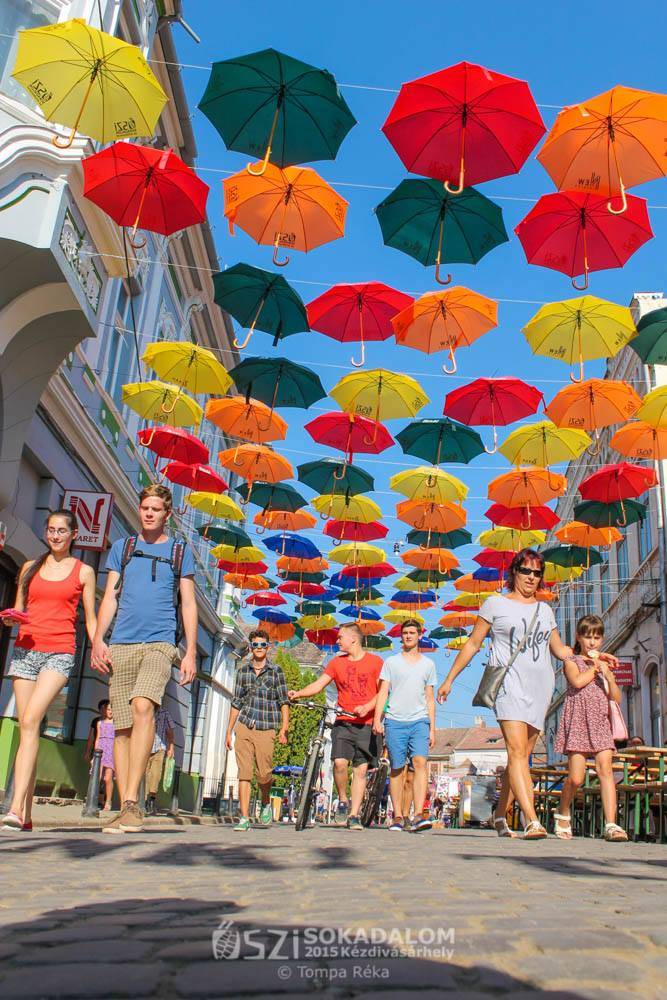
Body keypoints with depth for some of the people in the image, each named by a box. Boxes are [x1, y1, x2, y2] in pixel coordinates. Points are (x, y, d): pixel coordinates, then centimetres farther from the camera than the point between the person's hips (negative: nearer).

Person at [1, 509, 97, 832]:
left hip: (60, 652, -3)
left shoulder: (83, 571, 8)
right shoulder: (30, 567, 16)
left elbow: (90, 619, 8)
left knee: (30, 721, -20)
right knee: (26, 726, 0)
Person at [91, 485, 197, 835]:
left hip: (160, 643, -3)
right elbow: (110, 598, 14)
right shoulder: (122, 547, 18)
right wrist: (98, 639, -1)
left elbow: (188, 605, 10)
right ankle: (125, 808, 6)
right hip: (121, 646, 3)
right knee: (122, 726, 1)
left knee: (143, 707, -26)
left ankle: (132, 801, -26)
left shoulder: (180, 551, 13)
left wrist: (191, 652, 0)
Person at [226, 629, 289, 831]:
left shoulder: (276, 670, 4)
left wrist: (284, 726, -9)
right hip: (244, 727, 2)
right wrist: (229, 731, 13)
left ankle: (266, 803, 26)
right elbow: (236, 703, 14)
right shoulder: (243, 670, 11)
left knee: (264, 774, -4)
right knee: (244, 773, -3)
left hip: (266, 730, -2)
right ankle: (244, 818, 2)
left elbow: (283, 700, 2)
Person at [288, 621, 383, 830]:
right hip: (343, 722, 2)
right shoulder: (336, 662, 11)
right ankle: (343, 801, 9)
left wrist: (366, 708, -16)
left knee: (361, 769, 0)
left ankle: (354, 816, 7)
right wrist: (298, 694, -12)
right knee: (339, 762, -15)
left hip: (366, 724, -1)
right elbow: (318, 685, 5)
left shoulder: (375, 662, 3)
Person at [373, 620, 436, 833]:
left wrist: (432, 728, 11)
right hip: (395, 721, 0)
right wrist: (377, 718, -7)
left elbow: (430, 698, 16)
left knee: (420, 762, -16)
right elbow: (383, 692, 6)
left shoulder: (428, 664, 15)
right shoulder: (391, 662, 11)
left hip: (419, 720, 0)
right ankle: (398, 816, 9)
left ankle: (418, 815, -20)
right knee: (396, 769, 1)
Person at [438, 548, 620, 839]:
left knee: (522, 755, 4)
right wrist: (449, 679, 9)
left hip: (540, 686, 5)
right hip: (509, 682, -4)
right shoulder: (496, 603, 7)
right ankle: (532, 821, -24)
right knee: (517, 751, -18)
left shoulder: (544, 610, 19)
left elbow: (560, 650, 27)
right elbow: (473, 644, 10)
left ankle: (500, 814, 19)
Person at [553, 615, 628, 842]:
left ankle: (611, 824, -16)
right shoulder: (571, 662, 7)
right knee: (576, 778, -6)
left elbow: (616, 700, 10)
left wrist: (609, 677, -7)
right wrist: (594, 668, 0)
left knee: (605, 768, -14)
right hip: (578, 723, -3)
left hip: (600, 723, 3)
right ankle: (563, 815, 20)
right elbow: (577, 681, -15)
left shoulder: (604, 665, 19)